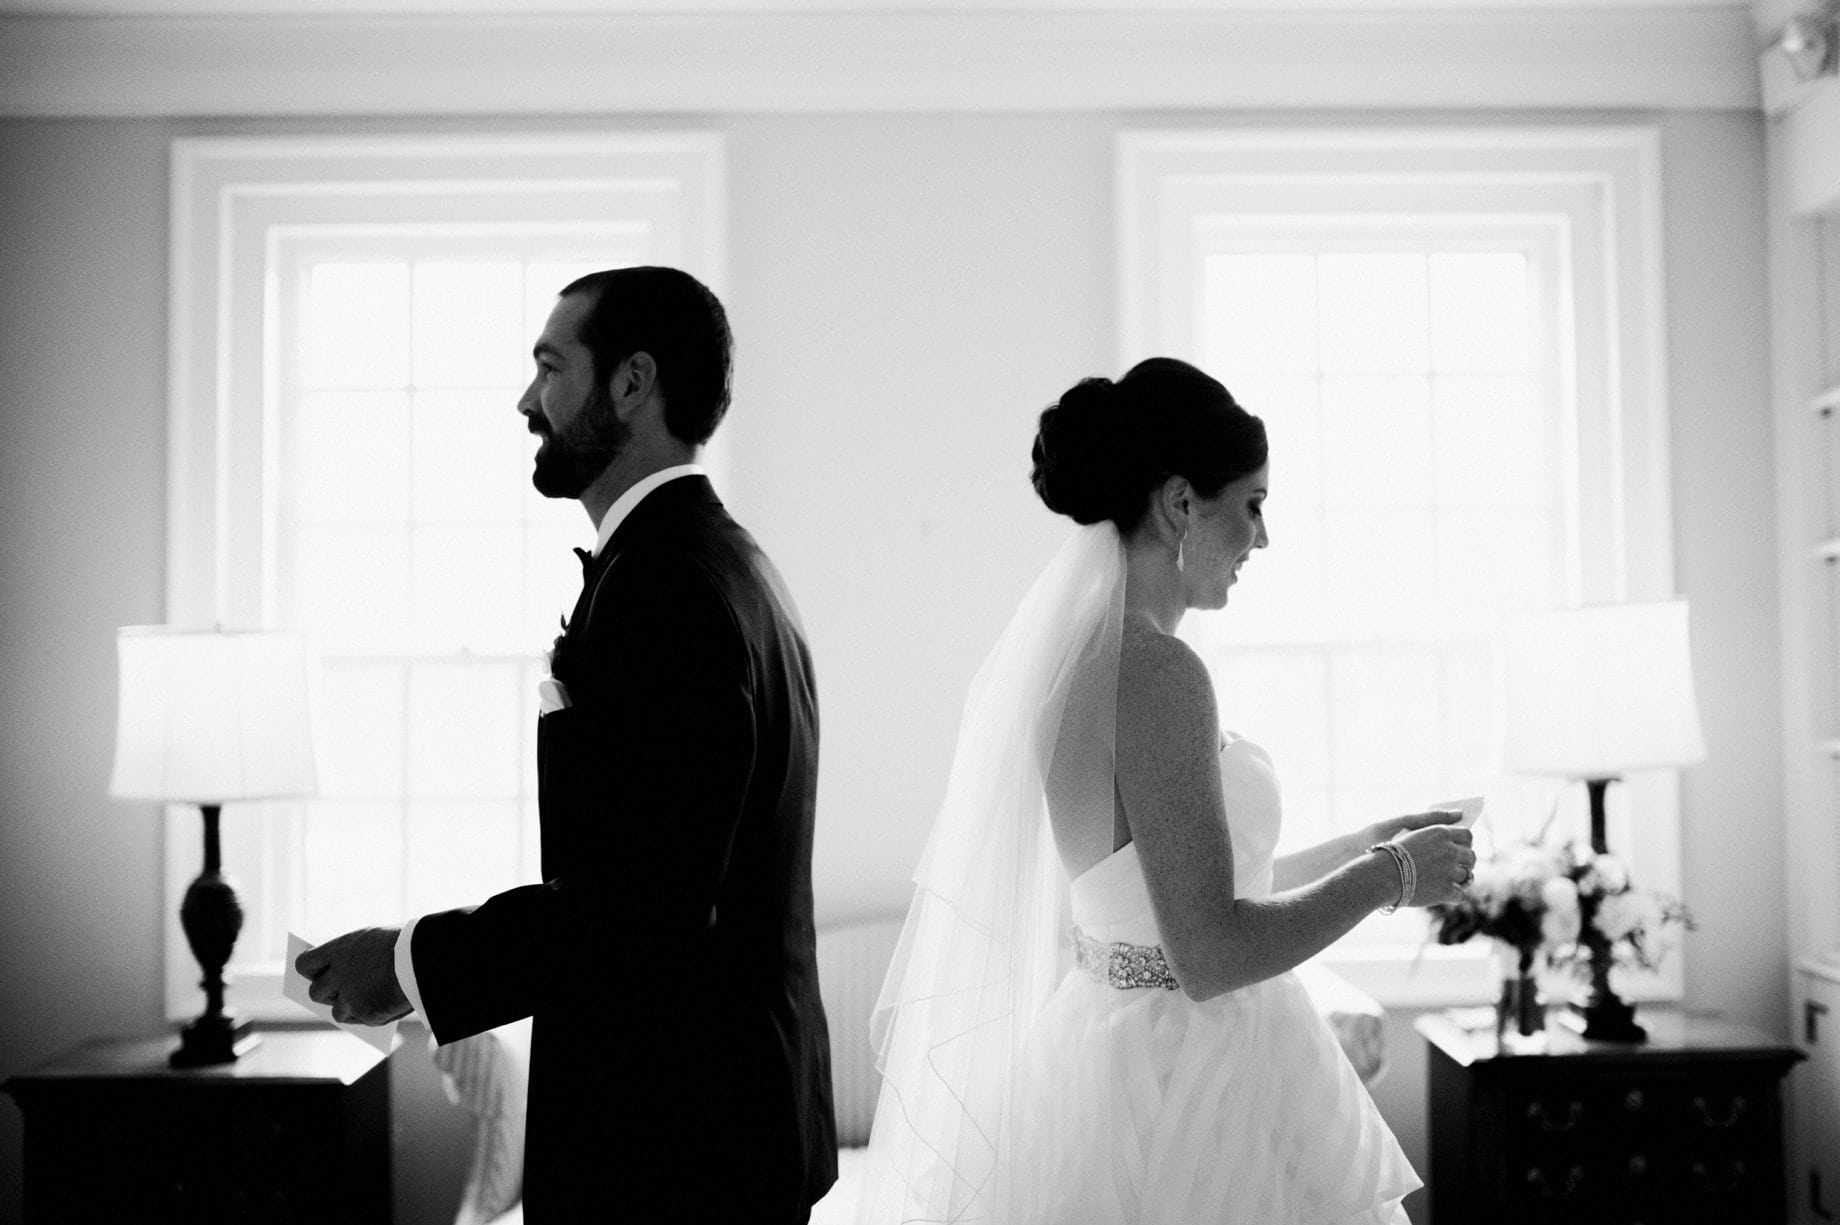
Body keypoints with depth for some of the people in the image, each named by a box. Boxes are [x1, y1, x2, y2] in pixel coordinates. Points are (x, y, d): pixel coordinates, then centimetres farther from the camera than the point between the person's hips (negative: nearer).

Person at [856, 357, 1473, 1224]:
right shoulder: (1158, 672, -21)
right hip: (1185, 1089, -9)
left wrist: (1360, 848, 14)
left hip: (1112, 1040, 9)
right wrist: (1390, 877, -10)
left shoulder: (1076, 653, 6)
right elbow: (1211, 953, -23)